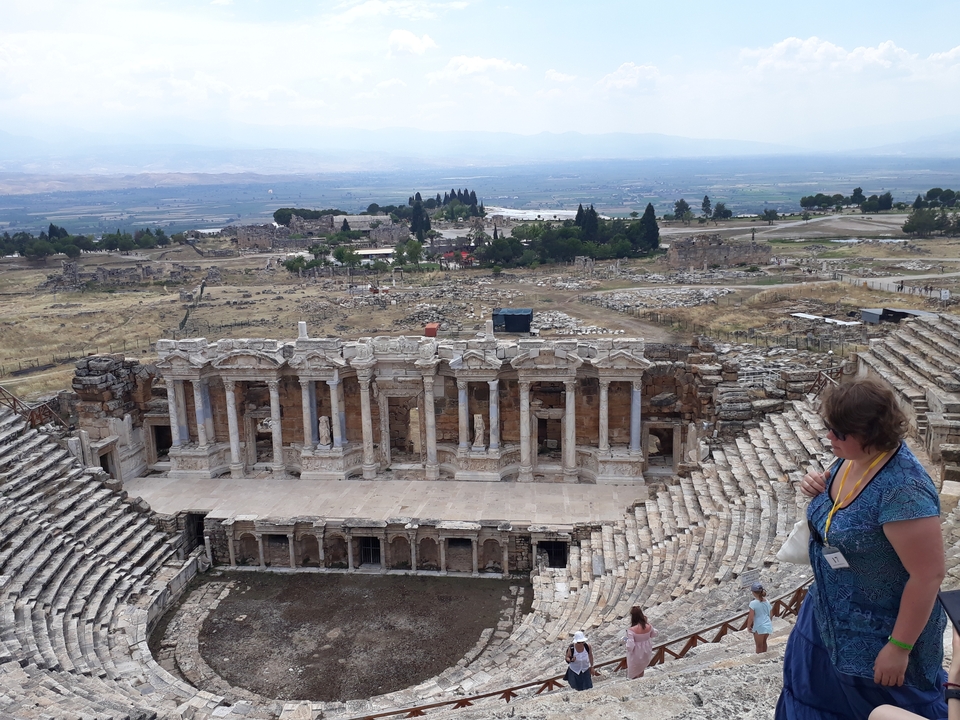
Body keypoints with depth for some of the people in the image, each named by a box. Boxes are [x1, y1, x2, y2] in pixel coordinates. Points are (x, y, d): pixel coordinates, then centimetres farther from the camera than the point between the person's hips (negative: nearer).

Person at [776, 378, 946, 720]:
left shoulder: (903, 490, -35)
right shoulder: (853, 458, -8)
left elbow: (928, 576, -30)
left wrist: (899, 647, -22)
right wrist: (820, 487, -11)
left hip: (880, 628, -8)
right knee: (811, 682, 26)